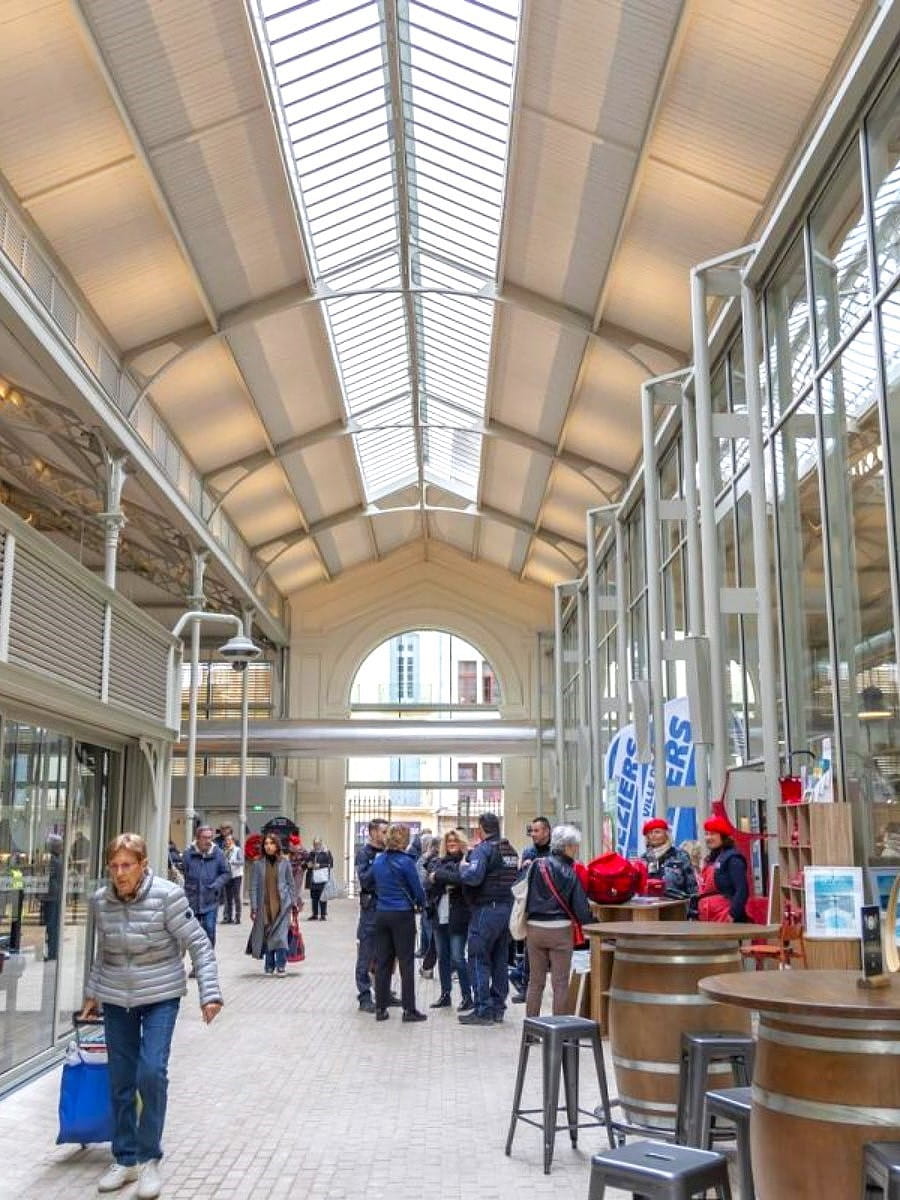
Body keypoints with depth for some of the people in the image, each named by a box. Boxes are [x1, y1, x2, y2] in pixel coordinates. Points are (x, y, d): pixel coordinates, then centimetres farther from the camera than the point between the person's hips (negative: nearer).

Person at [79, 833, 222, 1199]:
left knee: (152, 1072, -14)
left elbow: (199, 946, -14)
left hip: (160, 997, -4)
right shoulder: (100, 900, -4)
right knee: (120, 1081, 8)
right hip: (116, 1000, 4)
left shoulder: (167, 896, -18)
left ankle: (149, 1159, 5)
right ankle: (125, 1159, 25)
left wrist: (209, 993, -19)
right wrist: (92, 994, 17)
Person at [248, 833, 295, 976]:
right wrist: (253, 907, -2)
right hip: (264, 905, 1)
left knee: (280, 934, -10)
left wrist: (292, 903, 7)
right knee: (266, 936, 5)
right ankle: (269, 966, 17)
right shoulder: (258, 863, 2)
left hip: (282, 904, -1)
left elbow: (291, 884, 9)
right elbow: (254, 886, 2)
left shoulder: (284, 863, 3)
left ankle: (281, 965, -3)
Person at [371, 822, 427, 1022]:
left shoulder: (378, 860, 4)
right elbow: (417, 889, -7)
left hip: (381, 914, 6)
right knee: (406, 963, 1)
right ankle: (409, 1009, 4)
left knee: (382, 962, 10)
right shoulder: (405, 861, -14)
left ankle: (380, 1008, 14)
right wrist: (420, 903, 13)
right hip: (402, 915, -6)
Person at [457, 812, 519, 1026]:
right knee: (500, 961, 13)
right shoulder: (512, 851, 12)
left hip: (486, 910, -8)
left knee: (479, 960, -2)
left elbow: (473, 876, -24)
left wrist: (463, 867, -6)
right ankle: (498, 1008, 18)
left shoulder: (483, 849, -12)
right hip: (508, 908, 8)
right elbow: (515, 878, 16)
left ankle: (483, 1011, -4)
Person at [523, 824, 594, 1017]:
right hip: (560, 930, -4)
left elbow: (525, 896, 5)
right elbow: (580, 906, -9)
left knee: (535, 981, 13)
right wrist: (591, 920, 6)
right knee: (560, 983, 4)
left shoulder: (536, 865, 0)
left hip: (534, 928, 4)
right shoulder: (571, 872, -10)